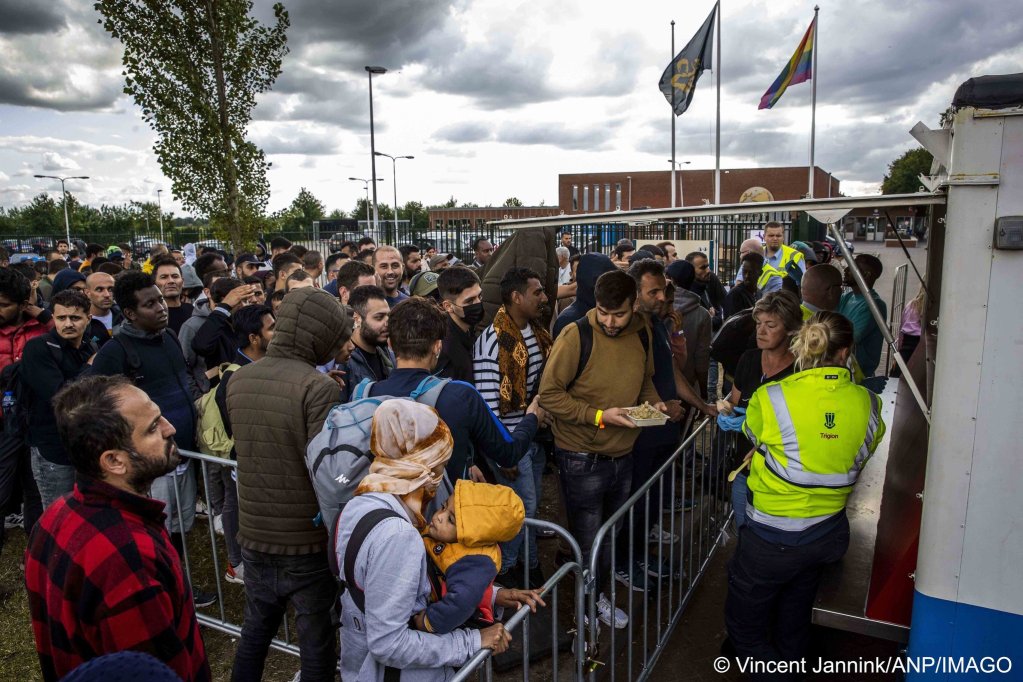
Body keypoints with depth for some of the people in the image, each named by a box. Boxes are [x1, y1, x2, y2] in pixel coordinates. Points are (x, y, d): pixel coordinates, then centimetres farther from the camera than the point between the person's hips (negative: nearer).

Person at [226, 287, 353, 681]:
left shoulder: (238, 380, 0)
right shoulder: (318, 387, -21)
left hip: (254, 534, 6)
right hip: (307, 540, -6)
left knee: (255, 628, 24)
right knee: (316, 638, 13)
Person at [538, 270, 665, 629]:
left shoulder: (641, 332, -1)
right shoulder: (576, 335, -18)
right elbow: (549, 394, -18)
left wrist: (654, 402, -5)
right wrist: (599, 416, -23)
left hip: (622, 455, 6)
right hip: (582, 459, -5)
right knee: (587, 541, 8)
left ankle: (598, 596, 45)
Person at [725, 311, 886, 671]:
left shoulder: (770, 399, -21)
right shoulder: (868, 404, -11)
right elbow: (858, 459, 4)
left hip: (773, 540, -5)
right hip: (829, 533, 5)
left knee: (744, 624, 14)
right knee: (793, 628, 27)